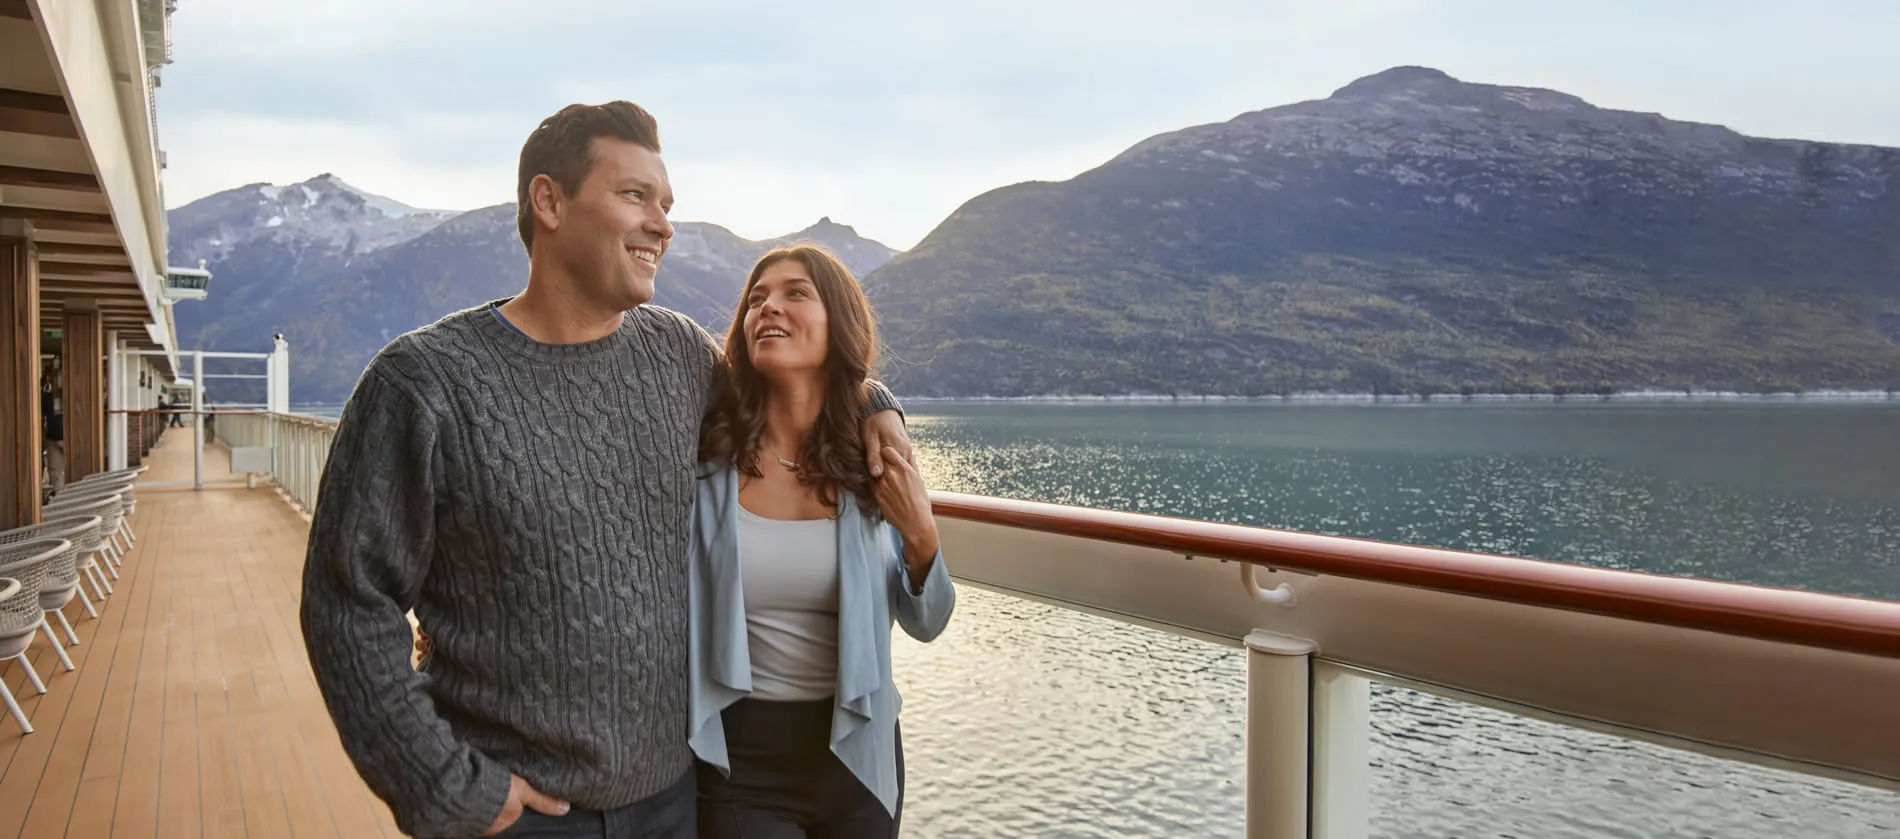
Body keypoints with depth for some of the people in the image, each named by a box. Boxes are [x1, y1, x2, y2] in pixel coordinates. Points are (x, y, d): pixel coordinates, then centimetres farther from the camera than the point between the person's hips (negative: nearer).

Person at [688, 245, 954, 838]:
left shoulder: (872, 464, -6)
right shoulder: (702, 457, -12)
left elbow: (924, 624, 1)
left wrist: (920, 537, -16)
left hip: (855, 750, 3)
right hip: (737, 758, -2)